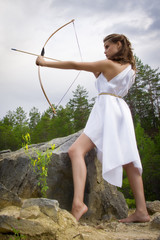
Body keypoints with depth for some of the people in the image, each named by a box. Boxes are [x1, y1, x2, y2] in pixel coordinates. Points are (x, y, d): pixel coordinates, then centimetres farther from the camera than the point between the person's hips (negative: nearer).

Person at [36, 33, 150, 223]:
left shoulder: (108, 64, -3)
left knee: (76, 150, -19)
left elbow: (75, 65, -3)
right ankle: (141, 211, 9)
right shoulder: (130, 68, 18)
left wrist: (44, 63, 4)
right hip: (121, 111, 9)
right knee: (128, 160, 7)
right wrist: (97, 72, 25)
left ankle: (78, 203, -37)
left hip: (107, 109, -9)